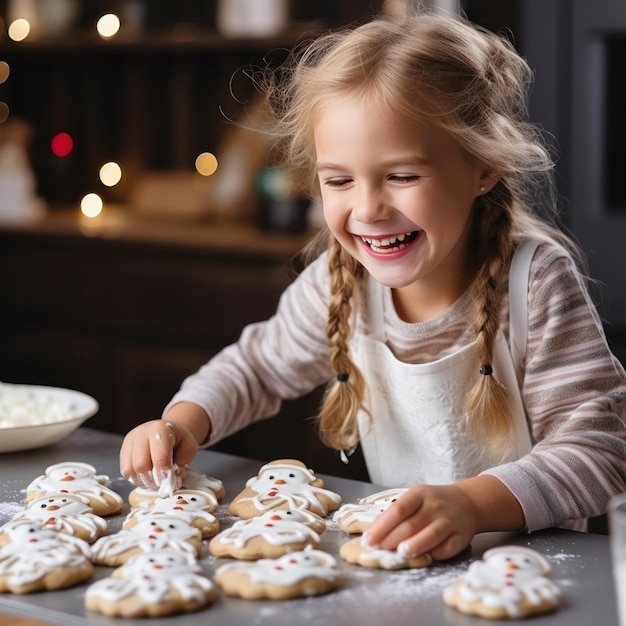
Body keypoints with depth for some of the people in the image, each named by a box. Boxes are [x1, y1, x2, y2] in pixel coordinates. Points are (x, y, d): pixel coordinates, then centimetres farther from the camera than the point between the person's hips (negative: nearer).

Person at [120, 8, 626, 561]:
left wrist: (472, 504, -38)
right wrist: (181, 424, -5)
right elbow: (257, 367, 14)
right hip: (391, 561, 5)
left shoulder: (535, 281, -17)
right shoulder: (340, 282, -4)